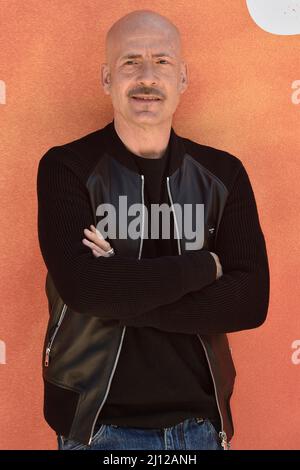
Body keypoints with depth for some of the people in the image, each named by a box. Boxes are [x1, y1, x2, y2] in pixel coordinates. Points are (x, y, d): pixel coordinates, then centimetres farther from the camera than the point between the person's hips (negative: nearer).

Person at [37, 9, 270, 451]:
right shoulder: (66, 167, -8)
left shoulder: (223, 173, -1)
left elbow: (251, 302, -10)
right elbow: (81, 286, -22)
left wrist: (119, 296, -18)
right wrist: (204, 265, -15)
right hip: (98, 424, -2)